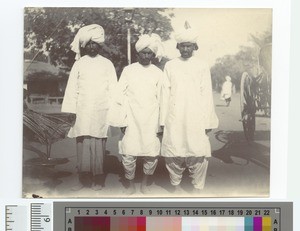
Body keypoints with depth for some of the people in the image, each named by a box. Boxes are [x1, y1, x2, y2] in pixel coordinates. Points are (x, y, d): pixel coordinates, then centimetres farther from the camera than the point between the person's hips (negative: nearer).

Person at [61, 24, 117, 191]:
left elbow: (112, 89, 4)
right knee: (83, 145, -1)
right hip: (82, 112, 1)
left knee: (98, 146, -3)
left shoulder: (107, 64, 6)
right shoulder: (79, 64, 9)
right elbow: (72, 88, 6)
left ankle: (98, 180, 6)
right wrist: (72, 110, 0)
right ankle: (84, 179, 6)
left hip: (101, 111, -1)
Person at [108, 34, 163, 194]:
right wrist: (122, 120, -2)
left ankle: (144, 184, 19)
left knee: (152, 155, -3)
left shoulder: (158, 73, 7)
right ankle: (131, 185, 19)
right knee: (128, 155, -2)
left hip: (150, 122, 1)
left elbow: (161, 99, 7)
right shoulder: (128, 70, 4)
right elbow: (120, 96, 3)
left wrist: (161, 122, 4)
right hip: (131, 121, 0)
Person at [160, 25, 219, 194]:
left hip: (196, 118, -1)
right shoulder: (170, 66, 9)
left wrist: (208, 122, -1)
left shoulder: (202, 67, 6)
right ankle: (176, 184, 20)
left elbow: (207, 95, 4)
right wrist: (163, 119, 3)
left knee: (199, 154, -5)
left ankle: (197, 188, 9)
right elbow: (165, 93, 8)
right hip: (174, 119, 1)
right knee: (174, 153, 3)